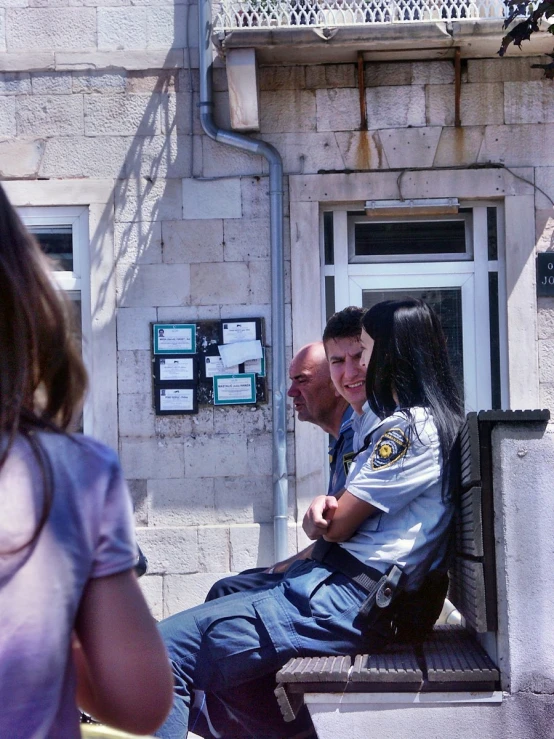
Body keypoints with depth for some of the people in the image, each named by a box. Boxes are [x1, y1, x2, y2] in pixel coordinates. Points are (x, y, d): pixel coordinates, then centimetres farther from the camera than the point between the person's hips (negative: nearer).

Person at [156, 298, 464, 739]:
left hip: (345, 601, -11)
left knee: (165, 649, -16)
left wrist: (319, 517, 8)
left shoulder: (408, 428, -14)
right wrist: (324, 508, -5)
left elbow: (336, 526, -15)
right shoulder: (430, 421, 17)